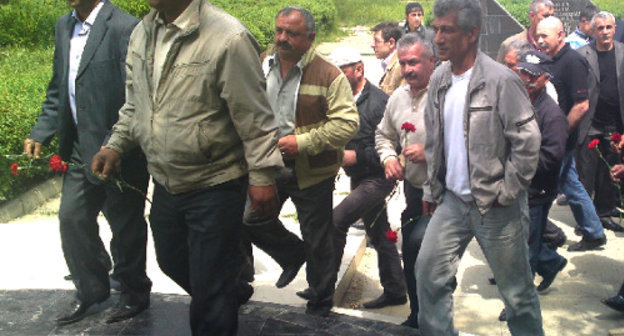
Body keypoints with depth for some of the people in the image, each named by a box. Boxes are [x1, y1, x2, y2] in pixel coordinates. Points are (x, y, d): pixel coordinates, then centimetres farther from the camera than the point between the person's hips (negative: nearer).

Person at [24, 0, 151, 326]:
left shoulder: (124, 27, -16)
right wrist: (40, 133, 6)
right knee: (71, 217, 14)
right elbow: (58, 89, 16)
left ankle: (134, 294, 30)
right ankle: (90, 289, 34)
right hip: (80, 150, 7)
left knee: (125, 225, 8)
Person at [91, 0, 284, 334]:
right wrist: (116, 144, 5)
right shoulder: (142, 34, 3)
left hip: (215, 186, -8)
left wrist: (262, 175, -16)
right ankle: (235, 293, 53)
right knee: (171, 260, 28)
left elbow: (254, 116, -17)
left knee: (209, 288, 5)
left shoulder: (227, 38, -20)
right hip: (165, 181, 8)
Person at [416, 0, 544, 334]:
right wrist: (432, 190, 14)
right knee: (428, 271, 7)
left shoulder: (500, 79, -15)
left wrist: (506, 193, -13)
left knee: (516, 290, 6)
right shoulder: (439, 79, 6)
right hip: (452, 200, 6)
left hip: (496, 206, -6)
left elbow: (527, 141, -15)